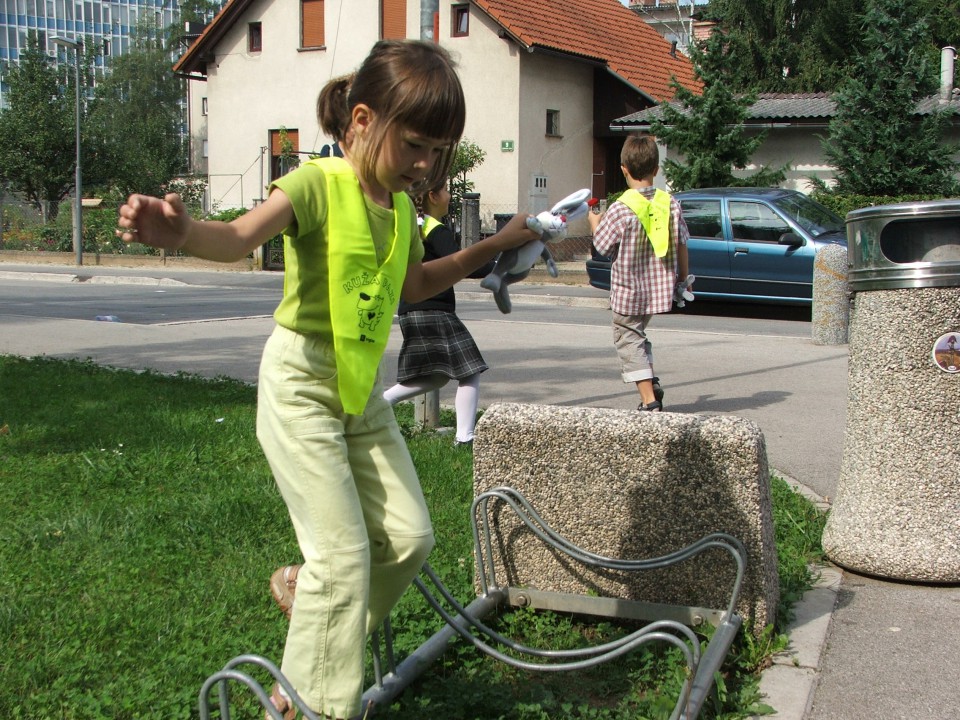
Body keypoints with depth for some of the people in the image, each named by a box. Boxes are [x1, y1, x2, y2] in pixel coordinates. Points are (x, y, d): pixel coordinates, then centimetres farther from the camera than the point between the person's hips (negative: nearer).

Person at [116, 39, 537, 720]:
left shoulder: (400, 203, 6)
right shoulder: (320, 183, -17)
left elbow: (413, 285, 24)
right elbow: (239, 237, -36)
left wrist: (495, 245, 23)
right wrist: (180, 231, -58)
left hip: (362, 388, 8)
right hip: (301, 386, -8)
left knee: (409, 537, 6)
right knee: (345, 554, -8)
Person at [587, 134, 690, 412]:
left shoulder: (620, 209, -18)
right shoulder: (670, 203, -3)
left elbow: (602, 245, -7)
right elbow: (681, 246, 4)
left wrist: (594, 220, 12)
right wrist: (683, 280, 16)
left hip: (629, 290, -5)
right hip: (660, 288, 6)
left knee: (629, 340, 4)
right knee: (638, 333, 26)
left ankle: (650, 401, -3)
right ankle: (651, 382, 19)